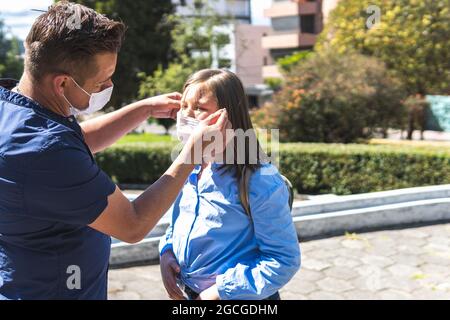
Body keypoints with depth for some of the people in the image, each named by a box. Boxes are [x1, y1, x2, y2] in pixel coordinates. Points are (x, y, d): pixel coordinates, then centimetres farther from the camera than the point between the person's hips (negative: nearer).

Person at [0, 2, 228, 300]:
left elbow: (79, 141, 12)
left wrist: (146, 108, 4)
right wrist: (194, 151, -19)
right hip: (52, 291, -8)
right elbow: (133, 226, -25)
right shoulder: (45, 152, -35)